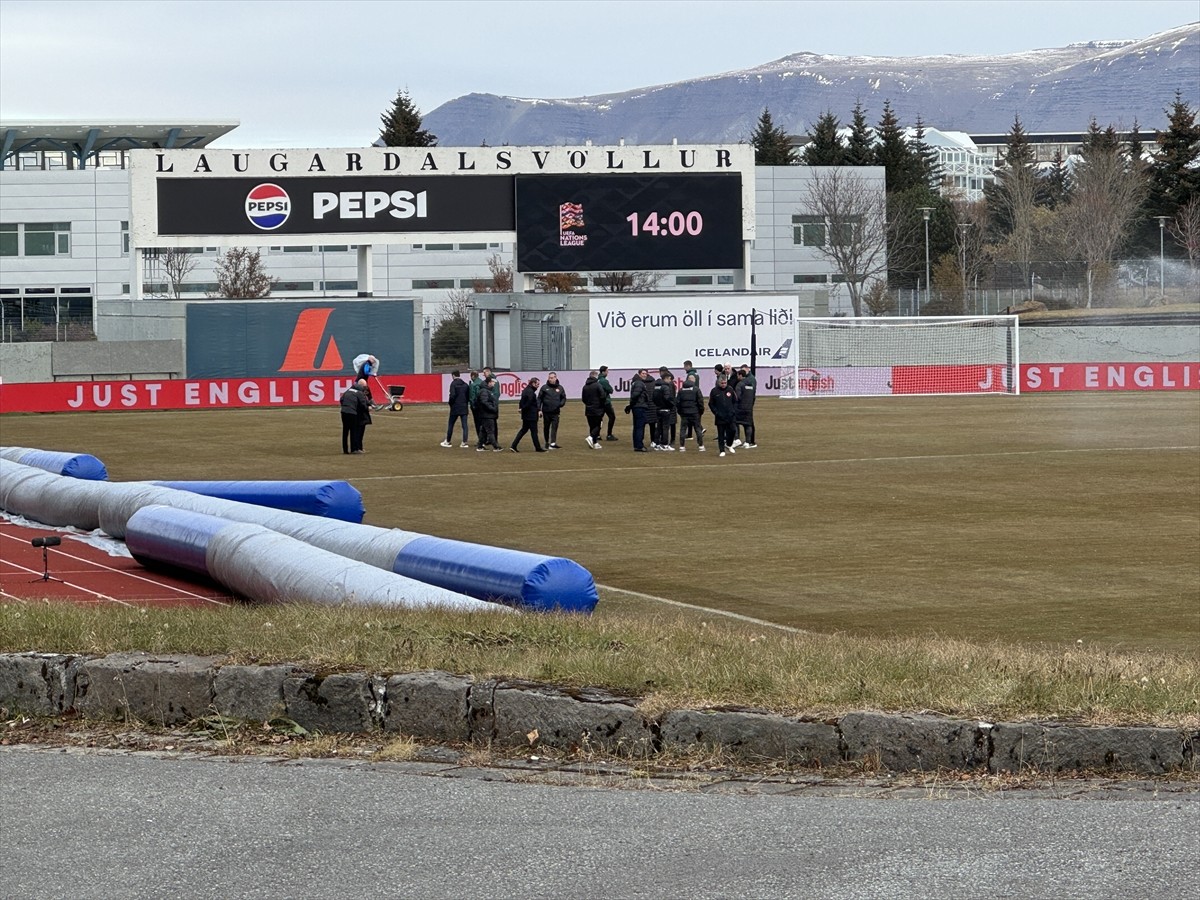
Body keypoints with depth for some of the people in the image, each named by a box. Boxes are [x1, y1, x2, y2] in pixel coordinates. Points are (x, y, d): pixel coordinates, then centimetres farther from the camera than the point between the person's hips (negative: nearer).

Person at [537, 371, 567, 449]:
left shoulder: (560, 388, 7)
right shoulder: (544, 387, 3)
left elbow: (564, 398, 14)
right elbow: (539, 399, 4)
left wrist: (561, 404, -7)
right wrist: (539, 409, -5)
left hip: (555, 412, 0)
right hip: (546, 412, 0)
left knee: (554, 427, -11)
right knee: (546, 428, 10)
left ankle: (553, 443, -17)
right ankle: (547, 442, 23)